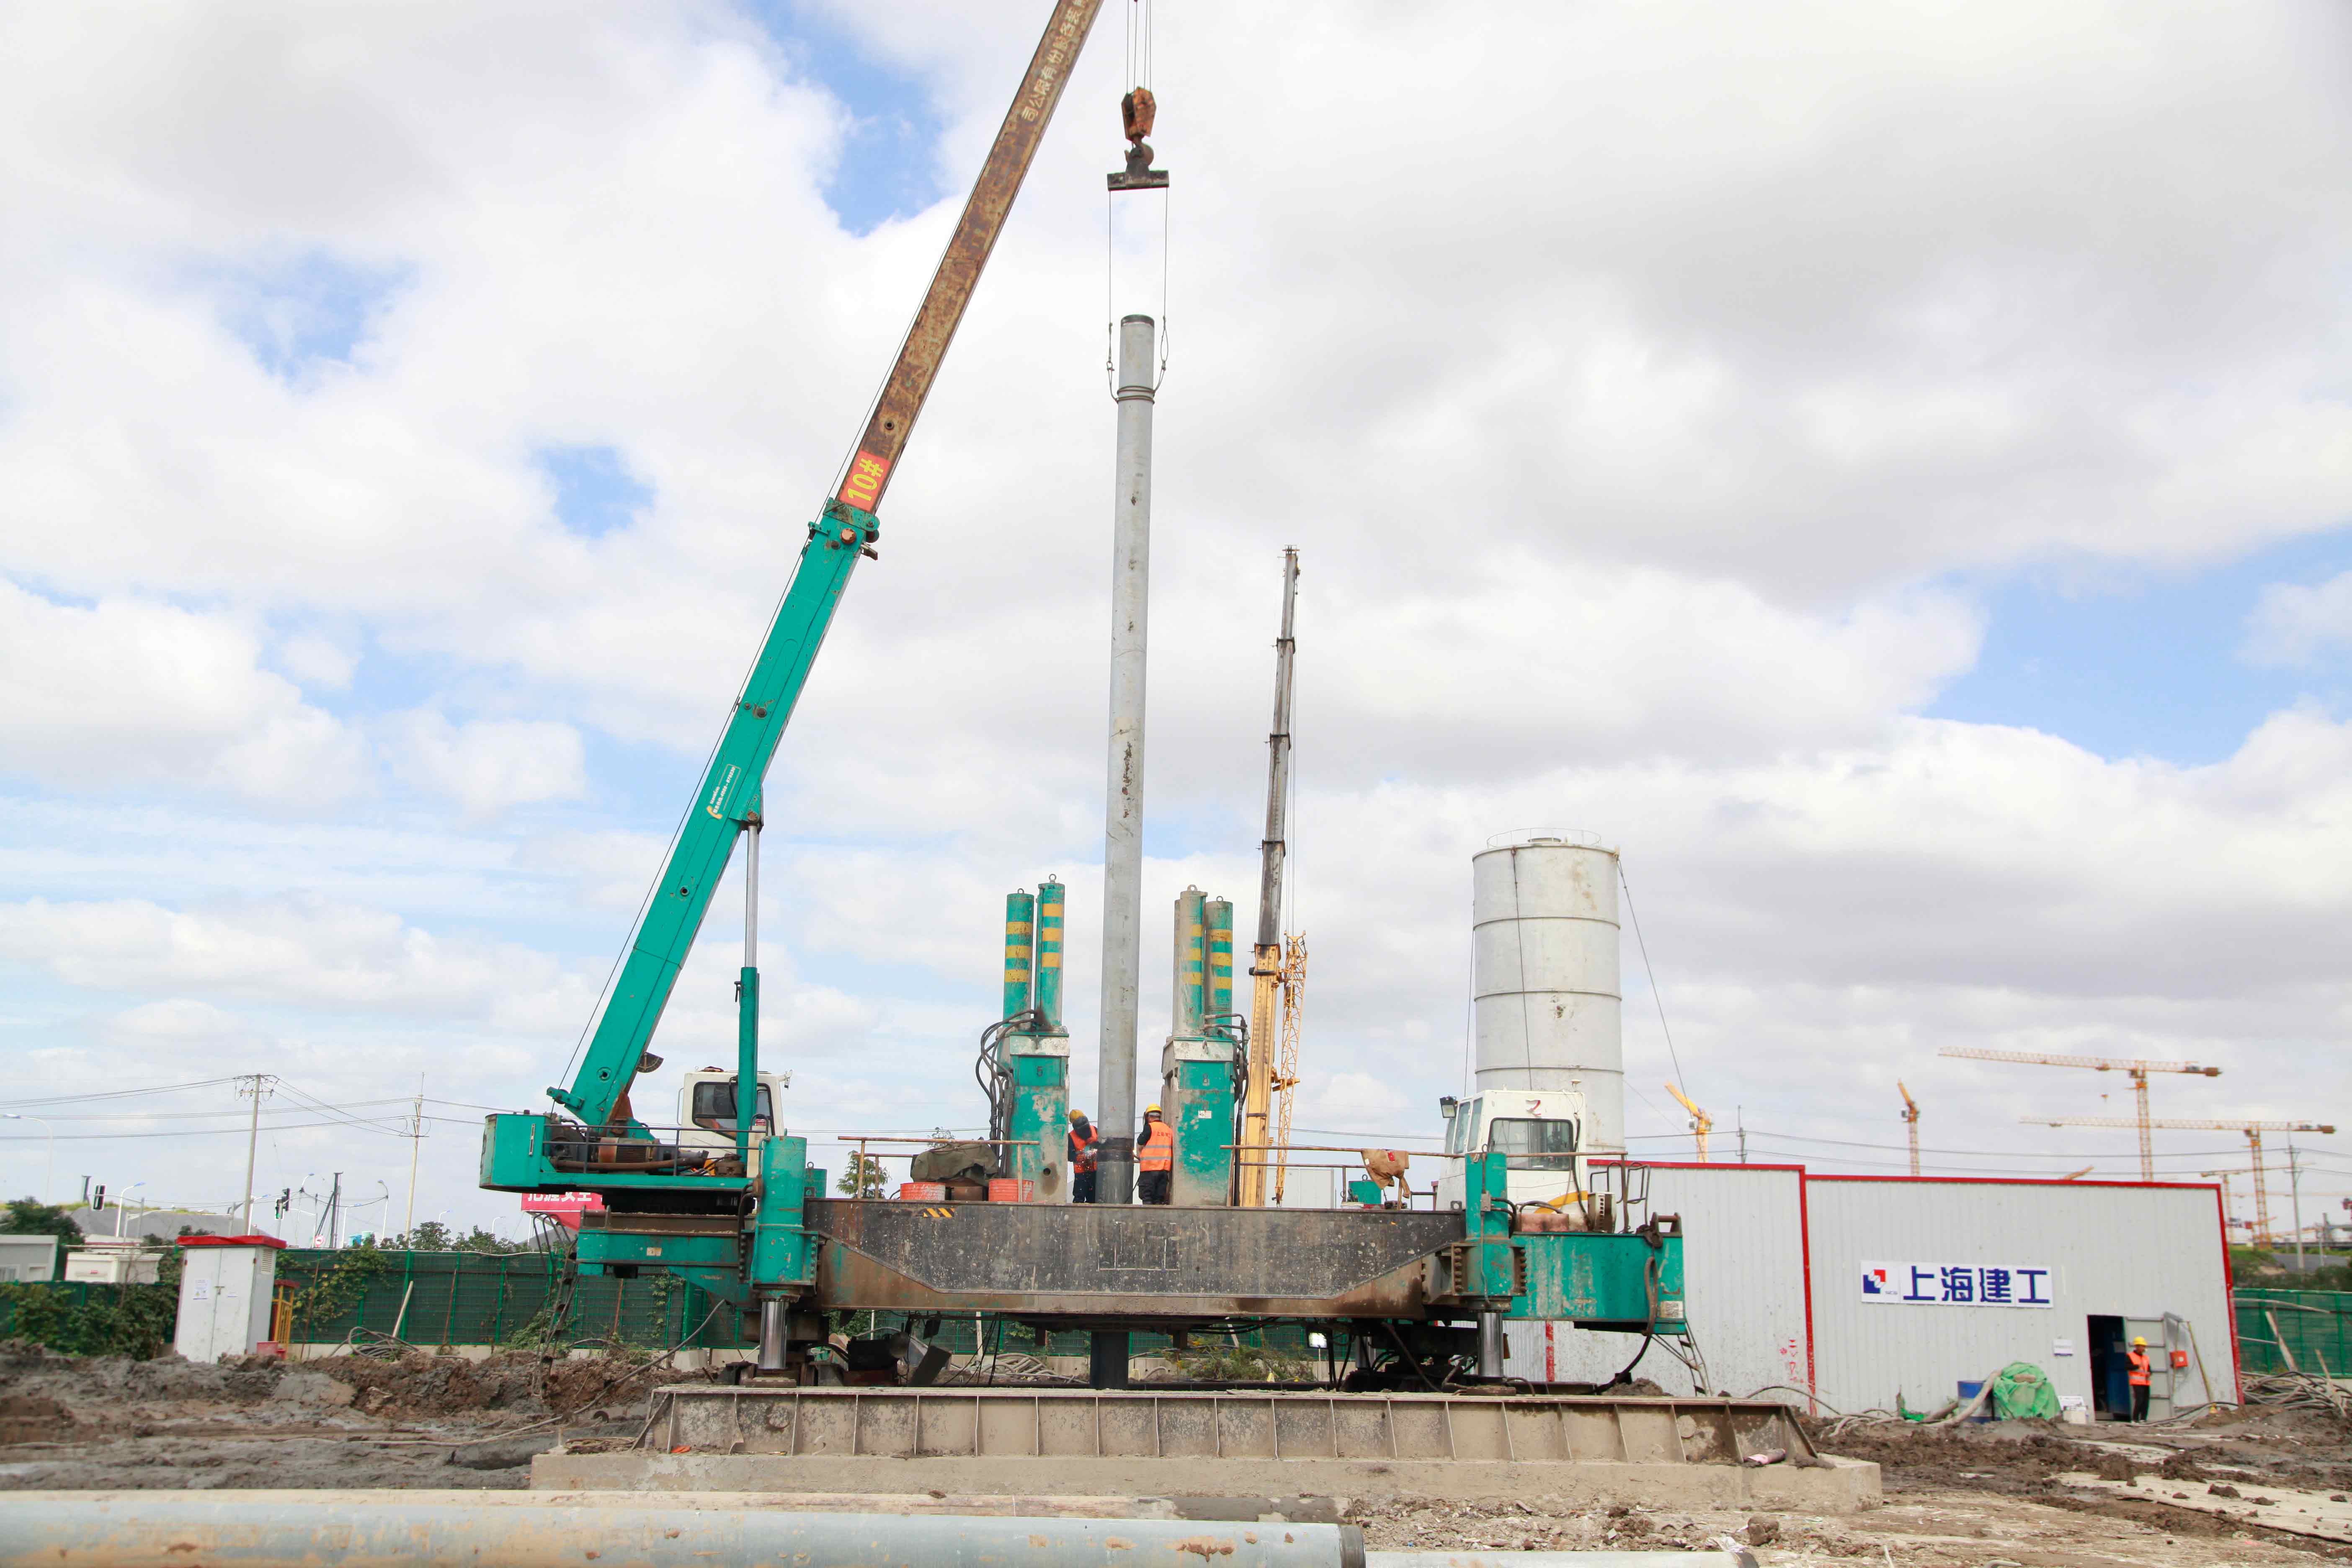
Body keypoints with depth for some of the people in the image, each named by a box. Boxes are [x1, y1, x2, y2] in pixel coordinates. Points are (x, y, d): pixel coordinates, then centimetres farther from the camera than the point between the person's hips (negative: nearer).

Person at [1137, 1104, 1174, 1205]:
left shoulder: (1150, 1127, -5)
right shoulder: (1169, 1129, 13)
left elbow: (1140, 1145, -1)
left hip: (1150, 1167, -5)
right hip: (1165, 1169, 6)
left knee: (1147, 1197, -3)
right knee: (1159, 1199, 7)